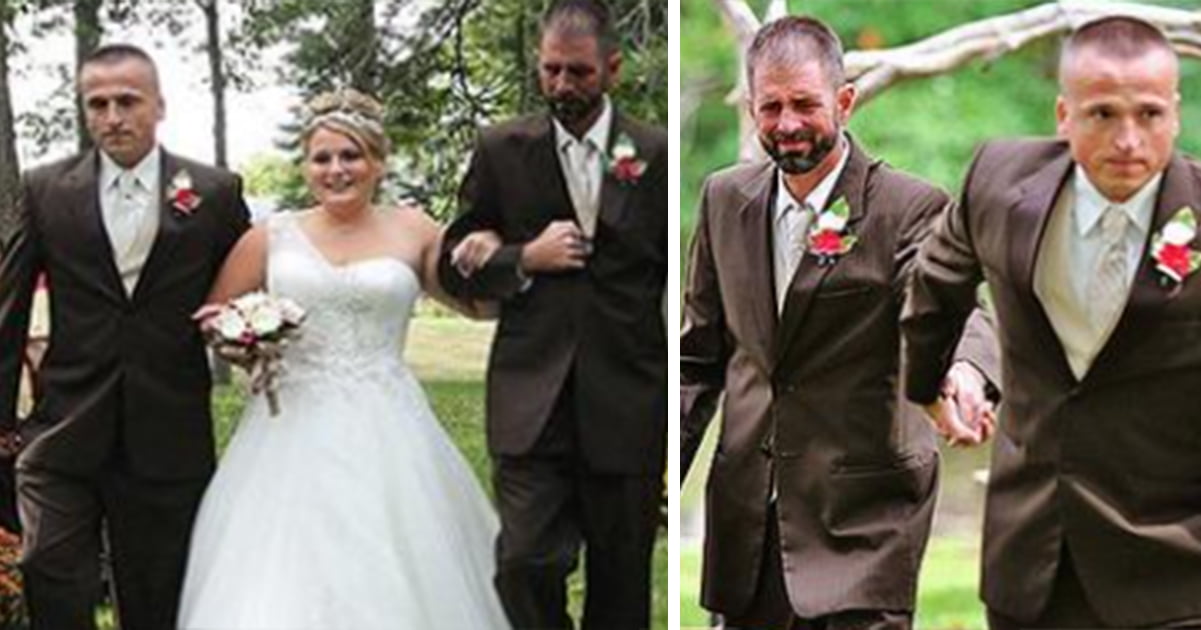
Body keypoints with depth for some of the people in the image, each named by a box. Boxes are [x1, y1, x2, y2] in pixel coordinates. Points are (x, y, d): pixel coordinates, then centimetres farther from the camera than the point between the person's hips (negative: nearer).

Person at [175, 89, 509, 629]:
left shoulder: (412, 230, 6)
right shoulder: (272, 236, 7)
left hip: (384, 438, 0)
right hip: (291, 438, 0)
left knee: (389, 582, -2)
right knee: (279, 586, -4)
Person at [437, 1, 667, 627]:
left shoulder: (657, 154, 2)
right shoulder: (502, 150, 4)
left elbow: (679, 280, 7)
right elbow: (455, 267, 8)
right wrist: (525, 259, -8)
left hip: (626, 404, 0)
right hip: (531, 401, 0)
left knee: (621, 577, 10)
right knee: (525, 563, -11)